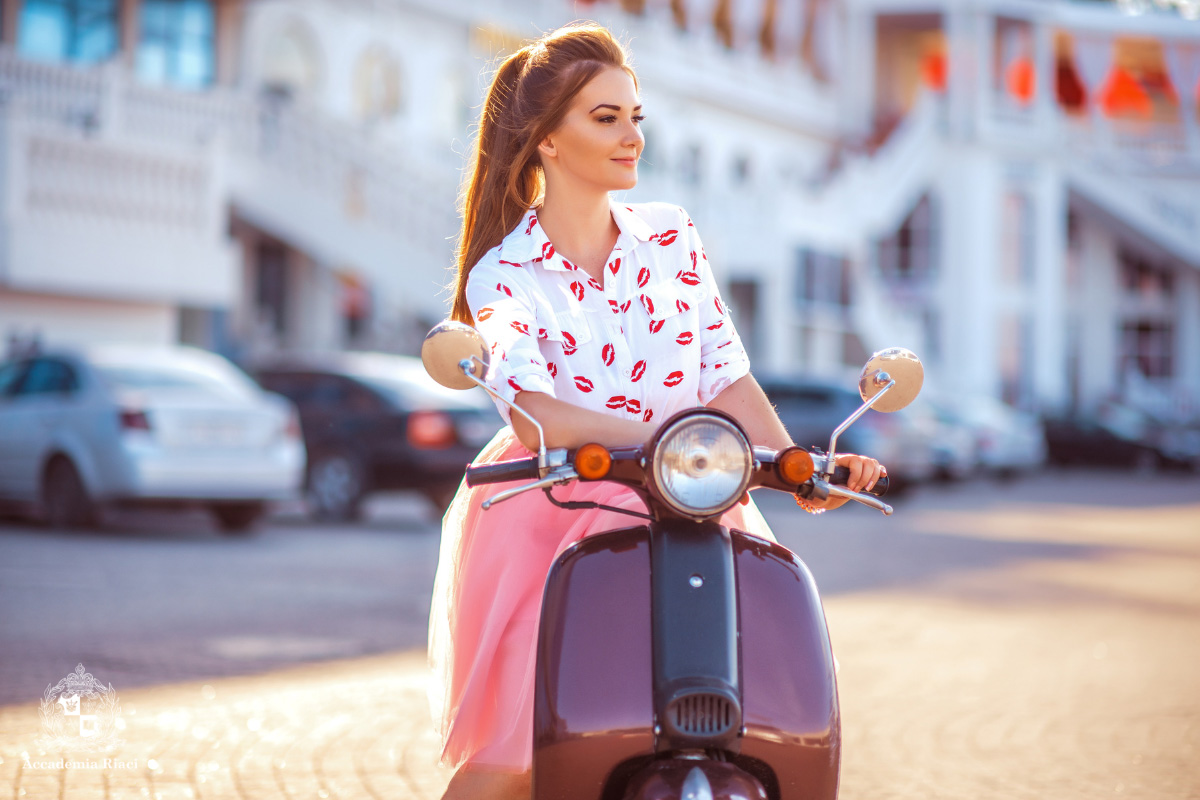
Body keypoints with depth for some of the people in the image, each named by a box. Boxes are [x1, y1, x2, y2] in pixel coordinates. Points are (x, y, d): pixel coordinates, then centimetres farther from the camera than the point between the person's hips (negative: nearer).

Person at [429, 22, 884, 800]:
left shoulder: (673, 238, 8)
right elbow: (534, 413, -17)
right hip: (549, 513, -3)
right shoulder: (503, 274, -3)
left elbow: (727, 374, 4)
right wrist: (662, 435, -31)